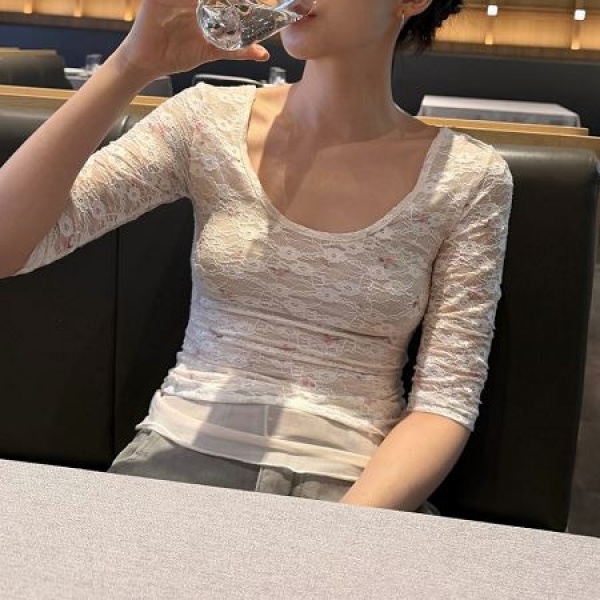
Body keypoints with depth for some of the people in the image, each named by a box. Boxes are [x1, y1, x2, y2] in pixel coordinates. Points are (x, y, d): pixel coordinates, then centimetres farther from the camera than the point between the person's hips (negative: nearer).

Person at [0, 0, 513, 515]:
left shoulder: (470, 178, -4)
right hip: (183, 453, 1)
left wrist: (344, 526, -21)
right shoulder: (210, 122, -2)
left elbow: (446, 403, -5)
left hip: (354, 482, -1)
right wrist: (130, 68, -17)